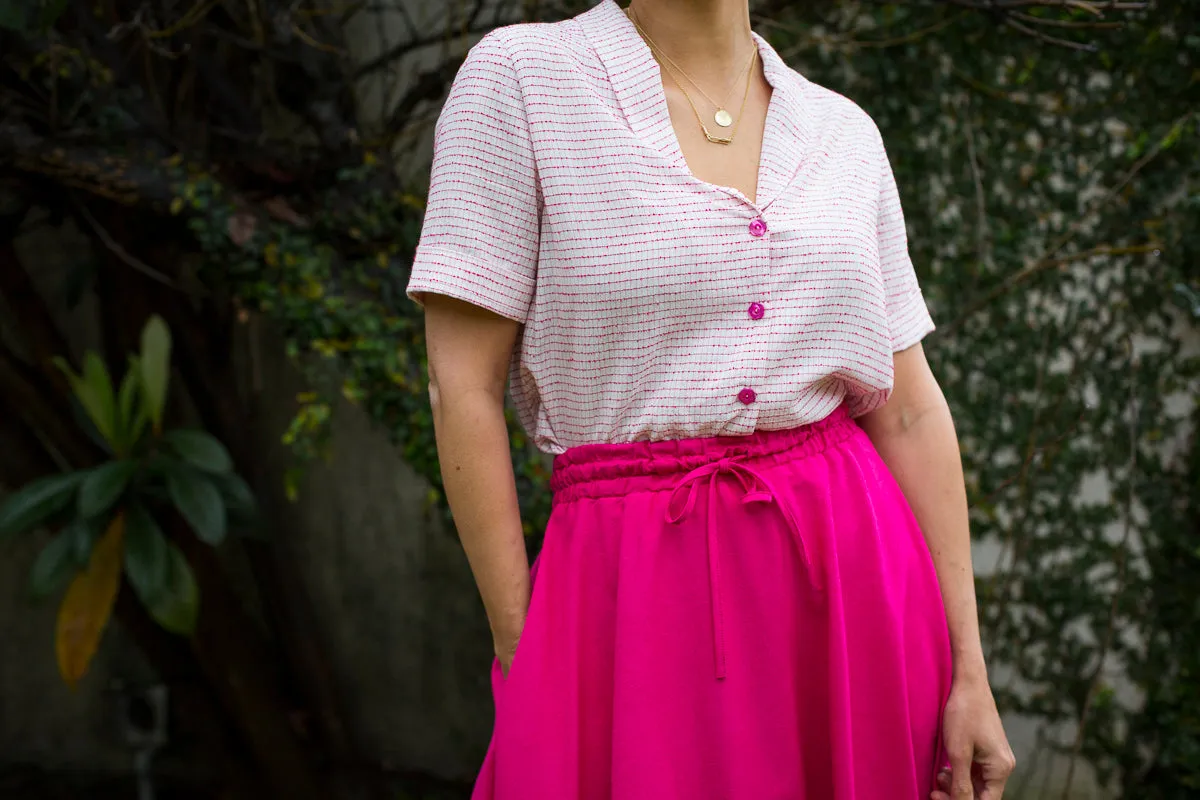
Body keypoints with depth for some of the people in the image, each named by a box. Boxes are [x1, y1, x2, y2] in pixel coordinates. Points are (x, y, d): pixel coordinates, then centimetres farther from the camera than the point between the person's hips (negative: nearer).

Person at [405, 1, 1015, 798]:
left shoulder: (846, 133, 8)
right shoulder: (519, 76, -5)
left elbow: (910, 413, 7)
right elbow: (465, 389, -7)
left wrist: (969, 671, 3)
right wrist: (521, 654, -8)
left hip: (850, 580, 4)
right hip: (640, 598, -3)